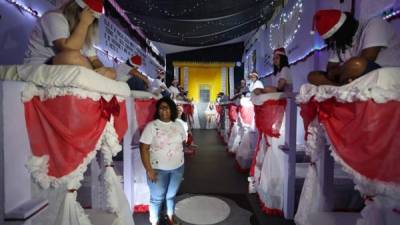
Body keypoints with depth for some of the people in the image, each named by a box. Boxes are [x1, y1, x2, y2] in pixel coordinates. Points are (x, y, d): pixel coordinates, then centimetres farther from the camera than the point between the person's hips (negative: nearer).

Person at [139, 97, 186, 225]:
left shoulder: (178, 125, 1)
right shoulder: (151, 126, -14)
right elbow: (144, 148, -16)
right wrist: (149, 170, -18)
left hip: (177, 168, 4)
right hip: (158, 169, -4)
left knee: (171, 195, 22)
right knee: (157, 198, 11)